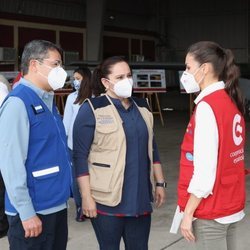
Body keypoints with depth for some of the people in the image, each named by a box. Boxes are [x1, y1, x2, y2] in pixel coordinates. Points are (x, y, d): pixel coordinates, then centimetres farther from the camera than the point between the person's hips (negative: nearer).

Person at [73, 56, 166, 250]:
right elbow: (80, 156, -10)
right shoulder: (92, 110, -7)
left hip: (140, 198, 5)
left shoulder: (142, 107, 11)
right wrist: (86, 196, -14)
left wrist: (160, 183, 13)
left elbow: (152, 149, 18)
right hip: (108, 200, -5)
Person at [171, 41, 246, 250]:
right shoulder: (231, 102, 8)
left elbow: (204, 168, -21)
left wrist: (188, 212, -14)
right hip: (232, 204, 8)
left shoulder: (207, 107, -18)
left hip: (211, 211, -8)